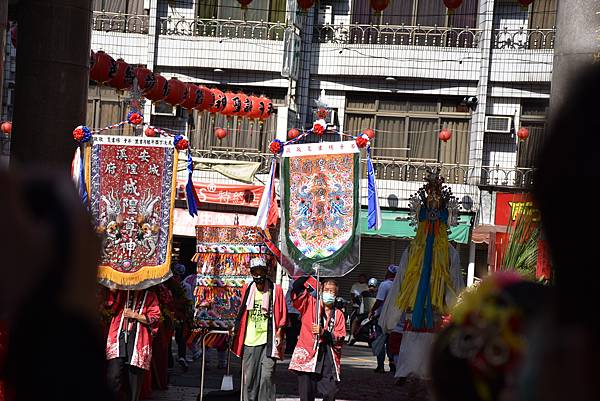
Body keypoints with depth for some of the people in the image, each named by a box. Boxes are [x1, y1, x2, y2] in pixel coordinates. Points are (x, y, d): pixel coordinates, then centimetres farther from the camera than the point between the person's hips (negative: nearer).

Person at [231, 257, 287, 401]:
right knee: (249, 378, 5)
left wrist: (279, 333, -7)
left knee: (267, 376, -10)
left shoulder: (276, 290, 0)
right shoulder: (247, 289, 10)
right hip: (249, 341, 4)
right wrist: (236, 329, 14)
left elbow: (283, 315, 2)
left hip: (268, 341, -3)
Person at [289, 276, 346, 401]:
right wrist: (306, 276, -10)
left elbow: (340, 338, 1)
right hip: (308, 356, -2)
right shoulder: (310, 305, 8)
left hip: (329, 359, 2)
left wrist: (324, 332, -12)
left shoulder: (338, 315, 12)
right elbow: (297, 289, -5)